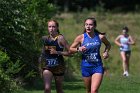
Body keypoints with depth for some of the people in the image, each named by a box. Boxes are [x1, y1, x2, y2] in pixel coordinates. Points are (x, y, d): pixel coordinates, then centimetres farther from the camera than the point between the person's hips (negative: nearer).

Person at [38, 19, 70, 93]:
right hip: (47, 67, 2)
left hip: (58, 67, -2)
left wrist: (57, 52, -20)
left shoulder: (60, 38, -9)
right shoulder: (45, 38, 6)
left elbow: (69, 52, -12)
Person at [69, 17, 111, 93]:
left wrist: (106, 52, 0)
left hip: (97, 66, -1)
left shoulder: (100, 37, -2)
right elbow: (70, 49, 1)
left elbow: (108, 45, 19)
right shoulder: (81, 38, -6)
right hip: (86, 66, 1)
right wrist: (78, 49, -17)